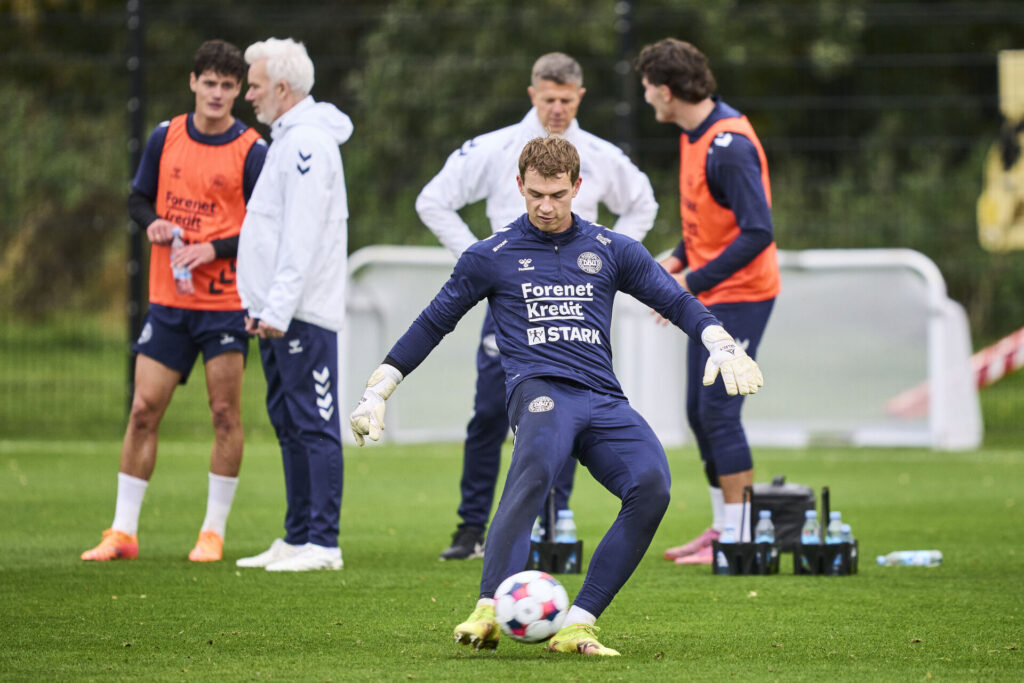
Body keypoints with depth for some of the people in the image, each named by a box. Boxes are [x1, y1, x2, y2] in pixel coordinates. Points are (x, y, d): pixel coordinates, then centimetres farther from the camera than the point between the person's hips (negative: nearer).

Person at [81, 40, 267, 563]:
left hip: (226, 300, -3)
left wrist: (213, 249, -17)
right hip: (168, 299, 3)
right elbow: (138, 199, 15)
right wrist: (153, 223, -7)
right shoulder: (165, 137, 6)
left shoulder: (251, 151, -4)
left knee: (225, 415, -3)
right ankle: (123, 533, 6)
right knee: (143, 411, 0)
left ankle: (213, 533, 7)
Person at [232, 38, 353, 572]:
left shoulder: (307, 142, -14)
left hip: (304, 315, -11)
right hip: (279, 313, 11)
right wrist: (262, 305, 20)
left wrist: (279, 309, -23)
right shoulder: (289, 139, 18)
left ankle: (323, 543, -8)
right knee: (290, 426, 12)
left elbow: (301, 237, -21)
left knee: (314, 425, -8)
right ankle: (297, 538, 17)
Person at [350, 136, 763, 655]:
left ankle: (576, 625, -24)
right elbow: (432, 324, 21)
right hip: (540, 388, -3)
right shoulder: (491, 256, 15)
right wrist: (378, 390, 18)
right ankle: (487, 612, -46)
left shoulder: (612, 251, 19)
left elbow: (676, 301, 20)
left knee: (652, 484, -27)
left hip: (603, 399, 3)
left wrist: (722, 345, 1)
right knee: (535, 466, -39)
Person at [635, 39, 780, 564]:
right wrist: (681, 257, 6)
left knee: (718, 412, -10)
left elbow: (758, 233, -27)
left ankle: (739, 538, -4)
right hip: (710, 296, 10)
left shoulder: (729, 146, -22)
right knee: (700, 413, 13)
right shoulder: (695, 133, 8)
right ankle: (723, 528, 22)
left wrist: (694, 282, -24)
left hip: (739, 297, -10)